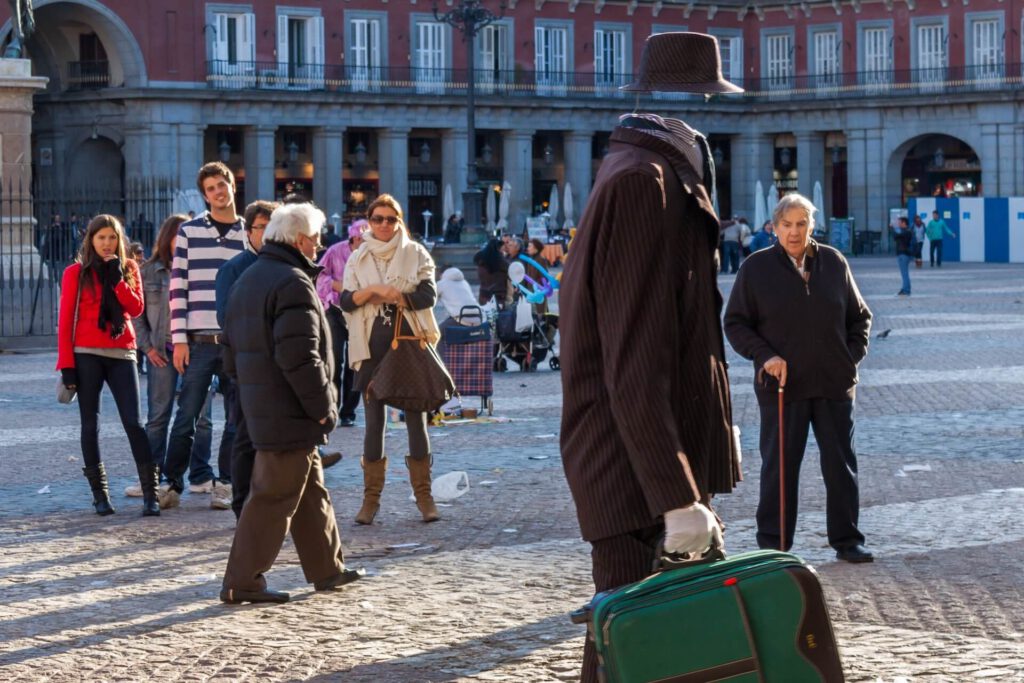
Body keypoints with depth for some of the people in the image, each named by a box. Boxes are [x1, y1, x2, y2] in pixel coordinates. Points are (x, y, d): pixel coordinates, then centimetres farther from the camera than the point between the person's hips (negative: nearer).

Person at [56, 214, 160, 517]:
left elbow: (136, 308, -2)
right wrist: (66, 364, -6)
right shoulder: (76, 273, 3)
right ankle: (100, 495, 8)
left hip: (121, 353, 1)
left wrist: (117, 278, -12)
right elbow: (65, 320, 0)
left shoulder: (129, 268, 11)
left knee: (133, 422, -6)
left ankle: (150, 494, -8)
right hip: (87, 355, -1)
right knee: (90, 424, 2)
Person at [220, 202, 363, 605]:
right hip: (290, 415, -10)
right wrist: (323, 407, -16)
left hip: (260, 408, 10)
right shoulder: (293, 283, -17)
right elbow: (300, 357, -24)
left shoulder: (247, 281, 15)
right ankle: (242, 583, -1)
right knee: (274, 499, -4)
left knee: (310, 493, 19)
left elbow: (232, 355, 19)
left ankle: (327, 569, 28)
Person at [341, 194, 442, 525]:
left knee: (416, 419, 1)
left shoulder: (416, 253, 4)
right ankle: (371, 498, 8)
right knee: (374, 421, 4)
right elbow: (346, 301, -1)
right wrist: (374, 290, -17)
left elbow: (428, 295, -7)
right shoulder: (358, 259, 9)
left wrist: (387, 296, -13)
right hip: (371, 349, 2)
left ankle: (423, 495, 8)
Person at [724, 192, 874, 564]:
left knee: (841, 463, 7)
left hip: (835, 384, 2)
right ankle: (772, 544, 12)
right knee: (779, 465, 3)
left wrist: (854, 353, 4)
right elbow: (735, 323, 2)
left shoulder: (834, 262, 6)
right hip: (781, 385, -2)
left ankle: (846, 539, 18)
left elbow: (859, 315, 16)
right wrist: (764, 355, -11)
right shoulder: (757, 268, -1)